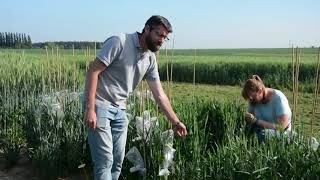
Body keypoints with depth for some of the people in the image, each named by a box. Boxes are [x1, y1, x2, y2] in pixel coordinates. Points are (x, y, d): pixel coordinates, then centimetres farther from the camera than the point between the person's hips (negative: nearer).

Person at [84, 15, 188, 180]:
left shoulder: (150, 59, 6)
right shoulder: (119, 42, -15)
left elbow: (159, 94, 10)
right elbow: (93, 71, -17)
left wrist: (175, 122, 9)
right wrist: (90, 109, -22)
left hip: (120, 110, 7)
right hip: (99, 105, -7)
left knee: (118, 160, 9)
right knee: (105, 160, -6)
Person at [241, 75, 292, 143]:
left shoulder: (278, 98, -19)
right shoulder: (254, 99, 0)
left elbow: (281, 127, -22)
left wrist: (257, 121, -27)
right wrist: (247, 118, -18)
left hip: (281, 133, -5)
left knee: (262, 133, -36)